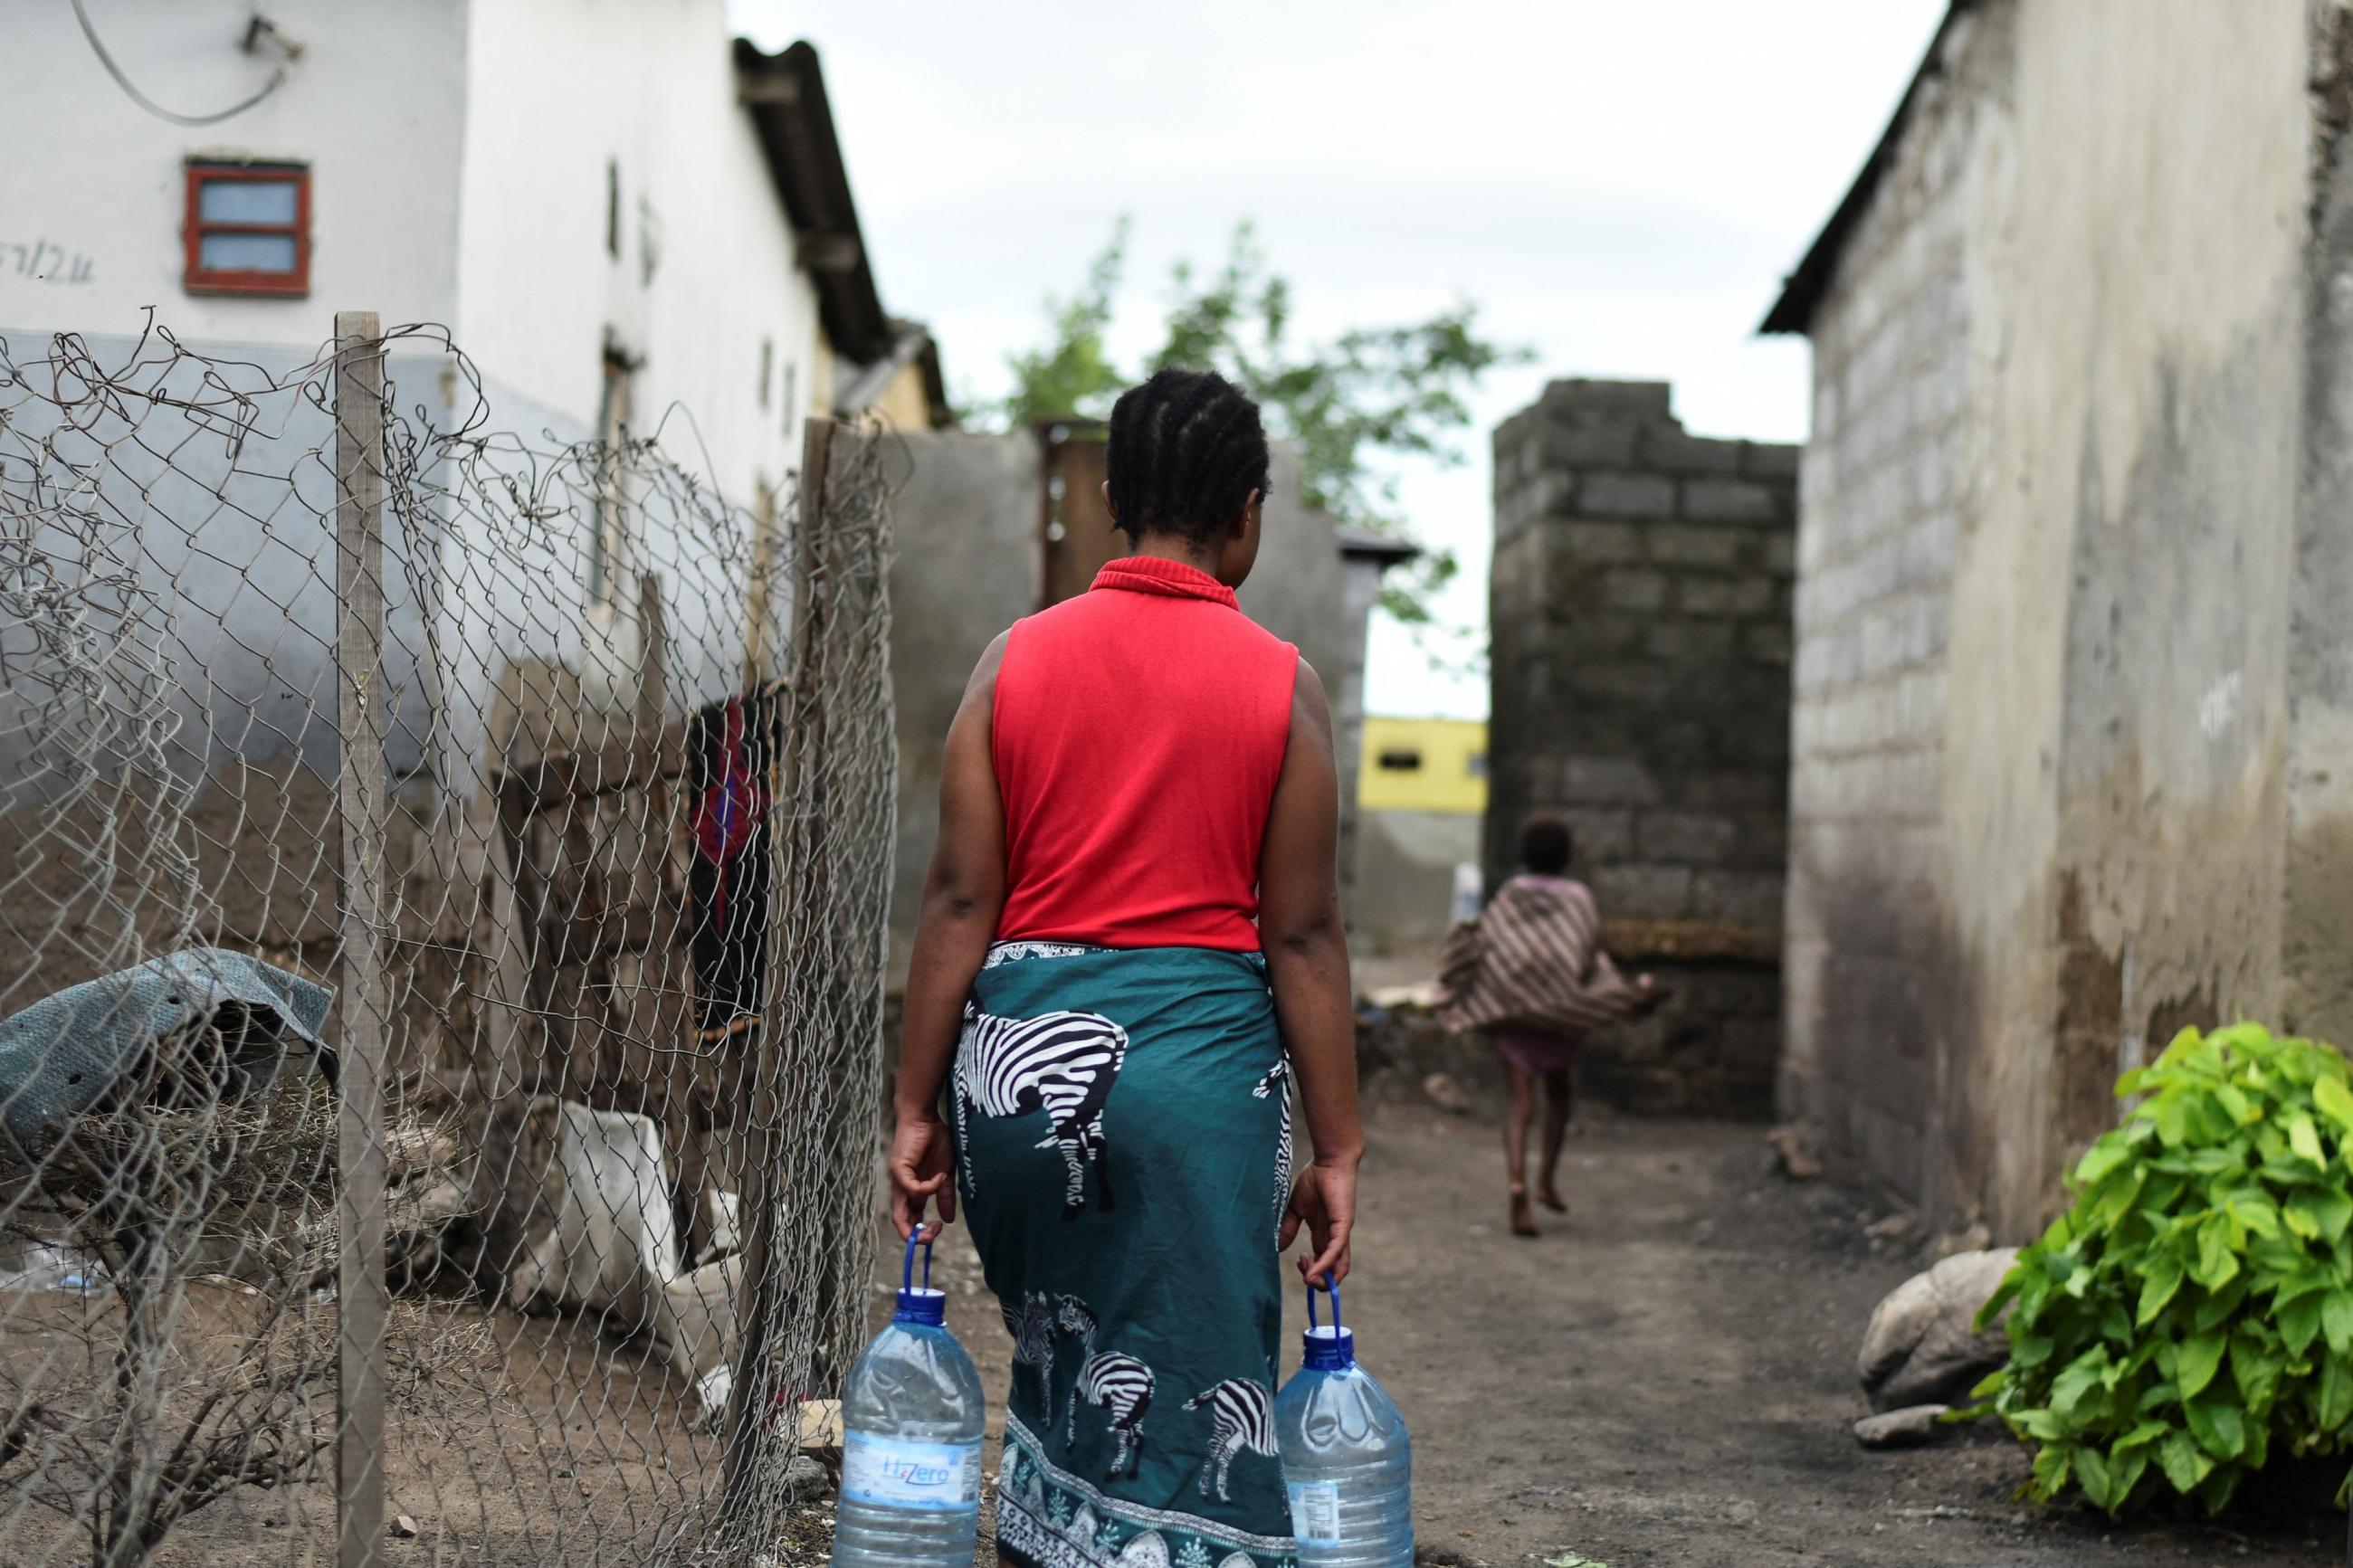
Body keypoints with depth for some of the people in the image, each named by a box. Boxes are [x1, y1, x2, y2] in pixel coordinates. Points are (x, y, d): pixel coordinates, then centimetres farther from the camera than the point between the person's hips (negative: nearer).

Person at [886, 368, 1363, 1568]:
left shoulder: (1016, 659, 3)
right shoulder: (1282, 686, -3)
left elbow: (960, 901, 0)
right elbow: (1301, 937, -3)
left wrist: (916, 1107, 5)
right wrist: (1336, 1150, 3)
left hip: (1020, 1048, 3)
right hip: (1198, 1045, -3)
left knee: (1061, 1367, 21)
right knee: (1189, 1391, 5)